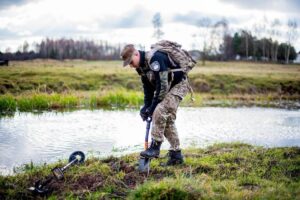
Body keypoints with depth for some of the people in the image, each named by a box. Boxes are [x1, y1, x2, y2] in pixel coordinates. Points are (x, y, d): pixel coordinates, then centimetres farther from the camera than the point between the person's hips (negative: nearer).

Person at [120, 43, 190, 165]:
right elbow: (148, 88, 9)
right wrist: (146, 106, -2)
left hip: (179, 84, -10)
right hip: (168, 87, 10)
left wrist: (153, 106, -21)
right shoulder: (141, 66, 2)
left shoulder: (154, 59, -28)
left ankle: (155, 147, -15)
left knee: (160, 111, -23)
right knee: (167, 119, 8)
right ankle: (176, 154, 14)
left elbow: (162, 85, -28)